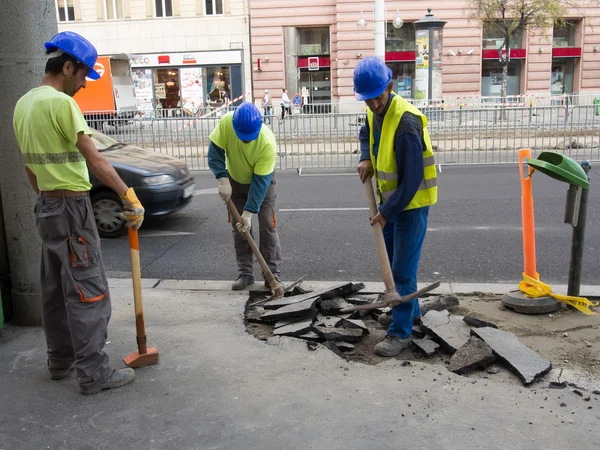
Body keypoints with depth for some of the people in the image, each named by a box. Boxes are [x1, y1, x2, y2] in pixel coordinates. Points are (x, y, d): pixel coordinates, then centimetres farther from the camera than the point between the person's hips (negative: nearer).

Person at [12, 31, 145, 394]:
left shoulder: (23, 104, 11)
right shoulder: (61, 103, -17)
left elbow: (30, 165, 17)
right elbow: (95, 160, -20)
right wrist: (130, 196, -17)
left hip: (46, 207, 10)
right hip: (72, 207, -10)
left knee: (55, 289, 16)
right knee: (88, 291, -4)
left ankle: (61, 360, 27)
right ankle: (94, 372, 1)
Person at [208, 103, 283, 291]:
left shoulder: (267, 142, -37)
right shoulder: (226, 122, -31)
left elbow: (260, 181, -32)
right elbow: (215, 151, -21)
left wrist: (249, 212, -34)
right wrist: (223, 180, -34)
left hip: (262, 180, -3)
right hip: (235, 180, 3)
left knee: (267, 225, -7)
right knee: (239, 227, 3)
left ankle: (273, 273, 2)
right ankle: (245, 273, 10)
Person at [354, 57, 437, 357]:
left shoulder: (406, 122, -28)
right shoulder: (375, 112, -1)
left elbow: (411, 179, -27)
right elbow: (366, 134, 24)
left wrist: (387, 212, -21)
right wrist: (366, 159, 3)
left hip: (411, 202, -9)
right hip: (390, 198, 9)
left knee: (403, 269, -6)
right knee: (393, 260, 20)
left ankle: (400, 332, 5)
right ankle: (411, 310, 39)